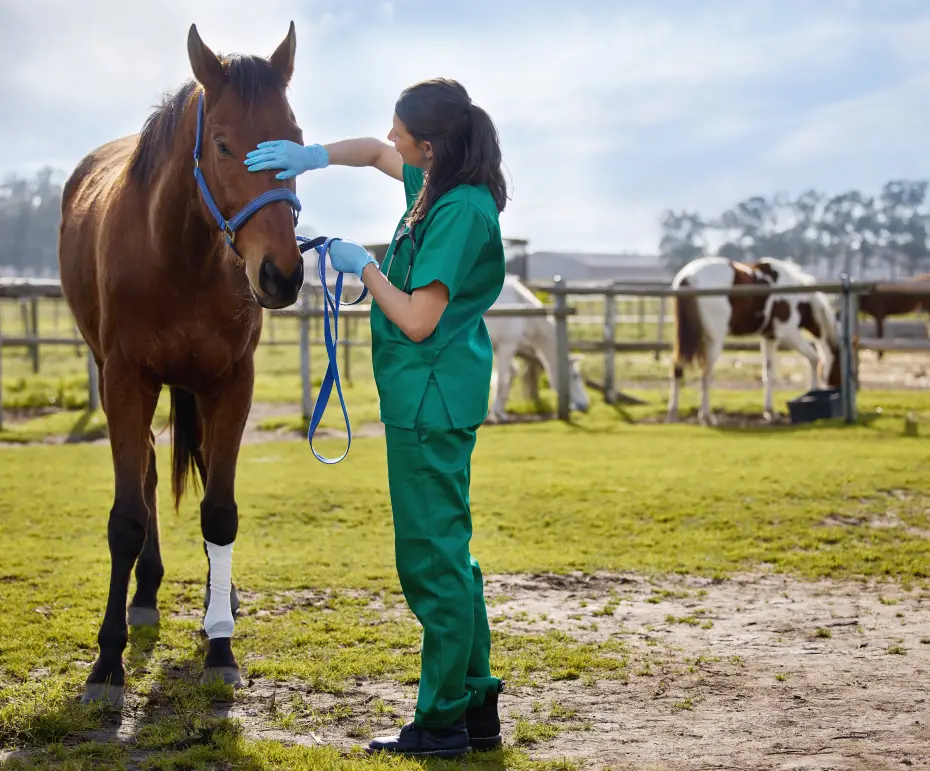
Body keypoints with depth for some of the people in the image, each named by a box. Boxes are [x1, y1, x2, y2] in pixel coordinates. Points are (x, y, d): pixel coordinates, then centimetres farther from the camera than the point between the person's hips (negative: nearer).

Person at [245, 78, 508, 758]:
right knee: (447, 554, 15)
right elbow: (373, 152, 27)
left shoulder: (460, 210, -20)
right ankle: (477, 706, 23)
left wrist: (362, 266, -9)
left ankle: (442, 723, 6)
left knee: (433, 560, -3)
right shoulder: (438, 185, 8)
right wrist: (315, 157, 10)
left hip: (430, 401, -10)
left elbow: (417, 320, -23)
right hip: (435, 398, 10)